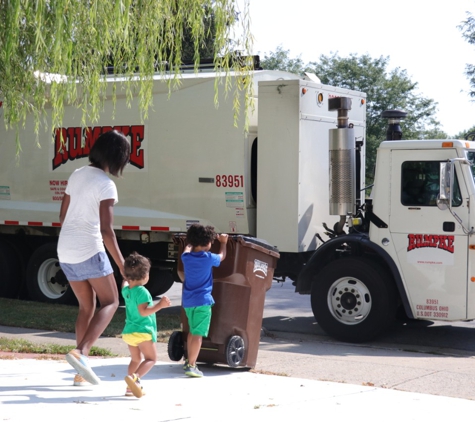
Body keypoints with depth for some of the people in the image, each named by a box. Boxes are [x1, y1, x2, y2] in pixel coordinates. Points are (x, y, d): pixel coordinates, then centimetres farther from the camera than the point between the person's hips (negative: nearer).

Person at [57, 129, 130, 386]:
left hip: (65, 250, 8)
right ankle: (81, 352, -15)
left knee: (87, 306, 16)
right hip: (89, 251, -7)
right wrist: (122, 265, -15)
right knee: (110, 302, 6)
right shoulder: (106, 185, -13)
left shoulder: (77, 175, 10)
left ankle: (81, 372, 14)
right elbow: (106, 230, -19)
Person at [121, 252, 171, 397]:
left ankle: (130, 388, 16)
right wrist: (159, 305, -24)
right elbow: (143, 311, -24)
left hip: (128, 332, 8)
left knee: (136, 359, 20)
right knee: (151, 358, -4)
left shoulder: (126, 291, 9)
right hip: (143, 331, -8)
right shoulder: (142, 292, -16)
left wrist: (127, 278, 50)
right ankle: (135, 377, -27)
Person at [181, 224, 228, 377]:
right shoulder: (209, 258, -9)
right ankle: (191, 366, -12)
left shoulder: (186, 257, 3)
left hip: (188, 300, 6)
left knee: (192, 331, 22)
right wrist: (223, 242, 30)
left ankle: (189, 361, 30)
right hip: (203, 301, -6)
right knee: (198, 334, -6)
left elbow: (187, 248, 28)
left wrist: (192, 242, 47)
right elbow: (222, 256, 13)